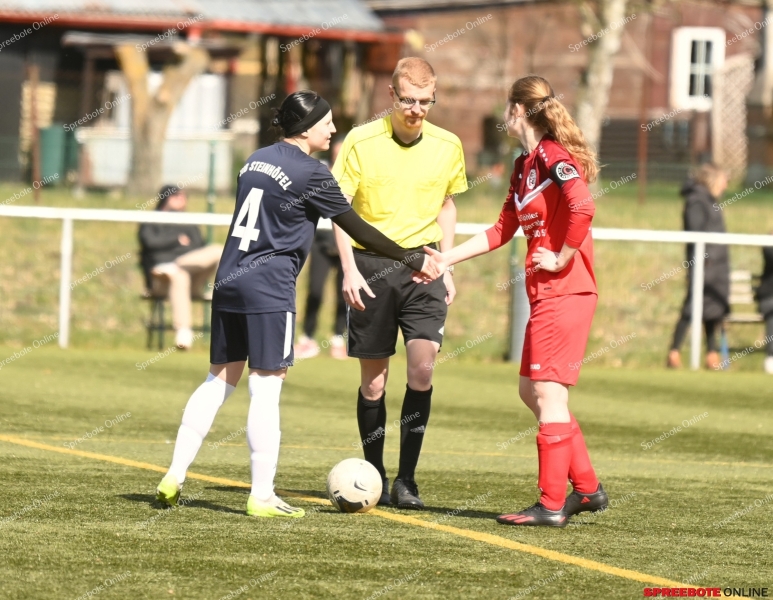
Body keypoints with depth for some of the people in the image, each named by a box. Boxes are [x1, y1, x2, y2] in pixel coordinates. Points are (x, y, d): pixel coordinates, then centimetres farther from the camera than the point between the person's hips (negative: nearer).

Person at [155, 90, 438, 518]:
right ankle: (262, 497, -2)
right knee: (266, 390, -4)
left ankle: (174, 477, 10)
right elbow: (355, 228, -5)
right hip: (269, 290, -7)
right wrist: (409, 259, 4)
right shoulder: (311, 174, -8)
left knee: (219, 381, 13)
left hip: (228, 283, 8)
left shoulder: (256, 160, 14)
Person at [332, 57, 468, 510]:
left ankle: (407, 480, -6)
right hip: (372, 264, -1)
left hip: (422, 263, 2)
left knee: (423, 366, -13)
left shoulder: (448, 146, 3)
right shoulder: (362, 142, -7)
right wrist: (350, 270, -12)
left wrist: (447, 267, 12)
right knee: (374, 378, 3)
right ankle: (375, 477, 17)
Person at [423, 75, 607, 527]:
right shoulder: (525, 166, 16)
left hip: (565, 292, -10)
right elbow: (504, 230, 23)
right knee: (533, 392, 14)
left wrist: (562, 260, -19)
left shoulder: (554, 157, -13)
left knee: (549, 393, -7)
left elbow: (583, 209, -29)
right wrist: (446, 259, 22)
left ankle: (552, 505, -4)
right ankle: (587, 488, 19)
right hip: (545, 294, 10)